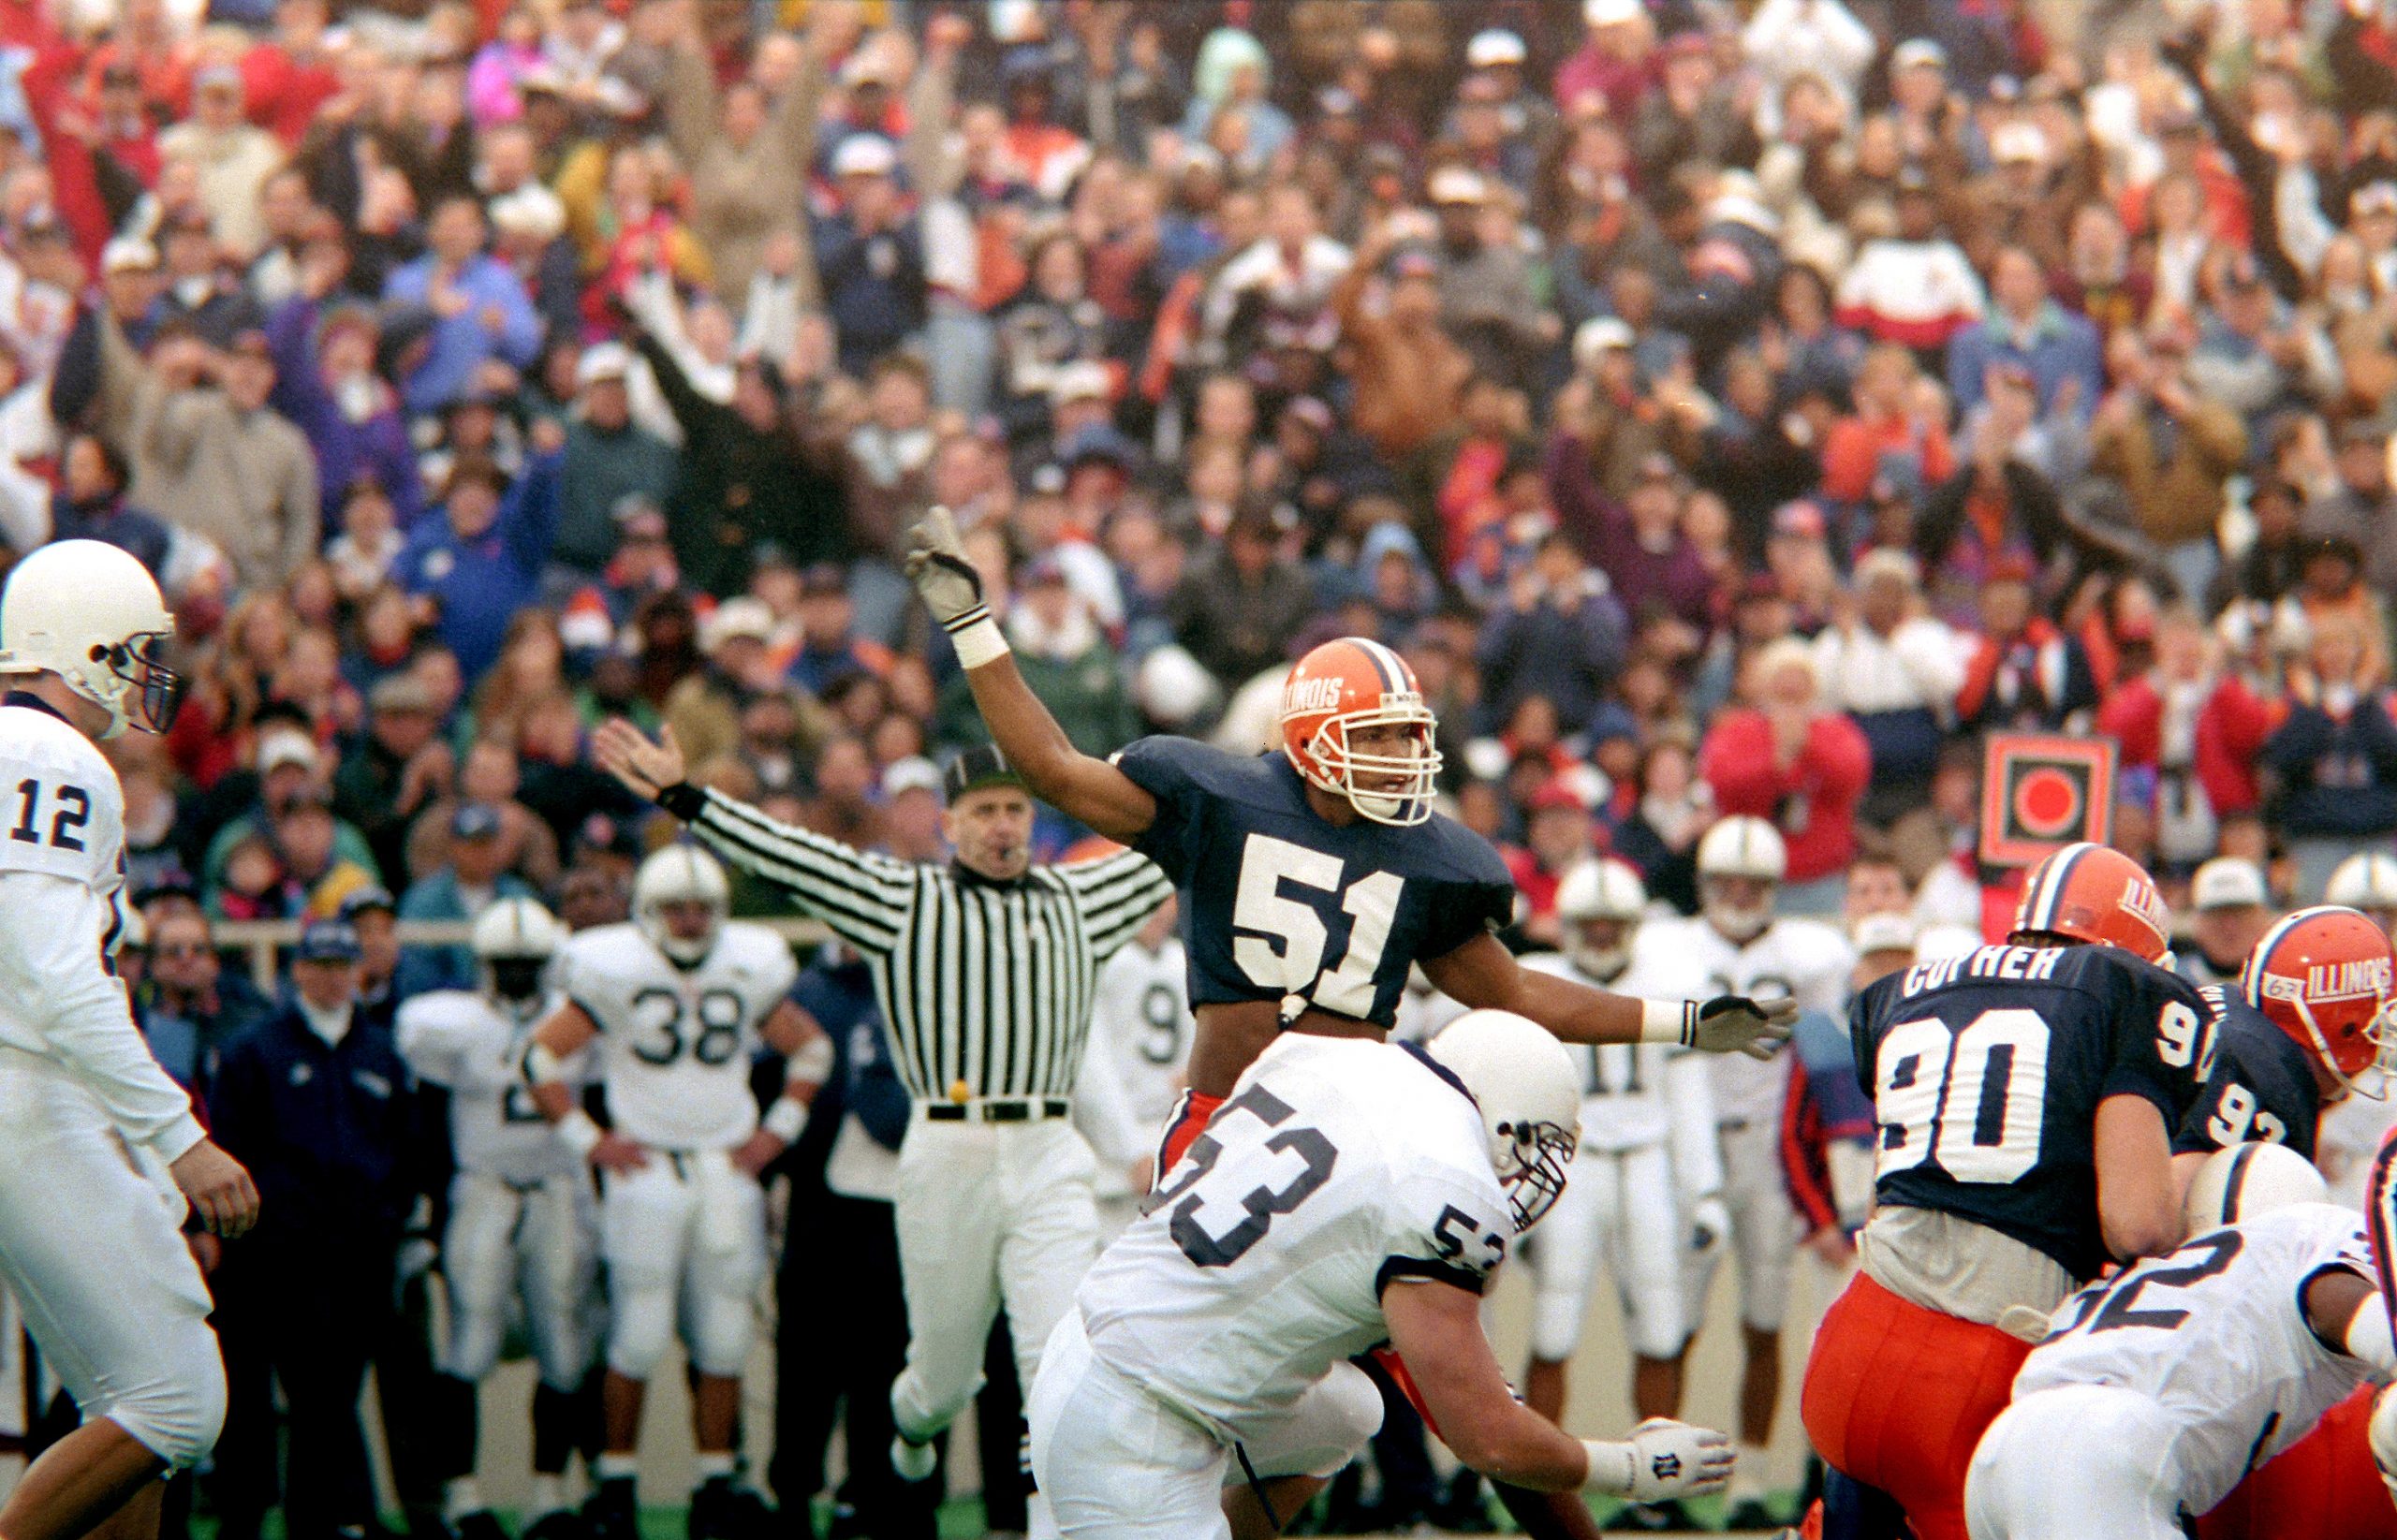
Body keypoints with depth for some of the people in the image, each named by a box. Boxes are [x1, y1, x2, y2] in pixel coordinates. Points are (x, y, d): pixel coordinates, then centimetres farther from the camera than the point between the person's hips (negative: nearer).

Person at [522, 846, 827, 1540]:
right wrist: (587, 1140, -4)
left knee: (724, 1339, 3)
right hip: (646, 1172, -4)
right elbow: (541, 1057, 0)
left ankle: (714, 1484, 12)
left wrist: (777, 1131, 11)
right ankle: (615, 1481, 4)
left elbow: (809, 1050, 20)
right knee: (639, 1337, -7)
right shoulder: (615, 974, -4)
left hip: (728, 1172, 4)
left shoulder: (749, 972, 6)